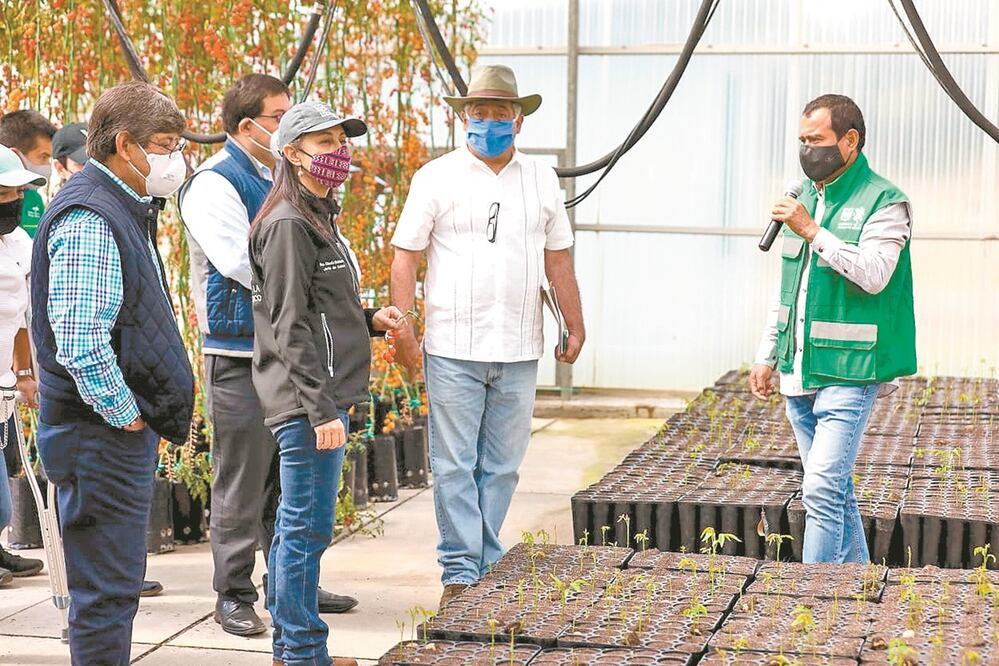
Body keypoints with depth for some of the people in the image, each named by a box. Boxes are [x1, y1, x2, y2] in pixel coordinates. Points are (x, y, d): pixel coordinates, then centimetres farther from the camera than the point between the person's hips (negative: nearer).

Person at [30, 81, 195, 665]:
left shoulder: (125, 210, 15)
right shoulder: (89, 221, -18)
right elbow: (79, 344, -26)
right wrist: (125, 415, -17)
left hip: (126, 428, 10)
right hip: (104, 436, -10)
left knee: (116, 586, 17)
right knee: (105, 593, -4)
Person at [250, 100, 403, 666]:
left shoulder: (320, 216, 18)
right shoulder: (289, 225, -13)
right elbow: (291, 328, -18)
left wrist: (369, 320, 7)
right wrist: (322, 410, -21)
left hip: (323, 396, 10)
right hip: (308, 402, -10)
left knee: (297, 524, 15)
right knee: (308, 528, -4)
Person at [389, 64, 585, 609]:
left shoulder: (541, 179, 12)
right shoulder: (436, 178, 2)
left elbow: (557, 259, 16)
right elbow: (405, 257, 0)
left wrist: (575, 326, 13)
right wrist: (402, 328, -8)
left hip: (519, 352, 3)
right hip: (453, 349, -3)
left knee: (501, 466, 8)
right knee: (455, 466, -1)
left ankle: (488, 567, 17)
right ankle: (460, 572, 6)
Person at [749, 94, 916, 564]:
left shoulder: (884, 203, -7)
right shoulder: (803, 198, 15)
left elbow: (874, 275, -22)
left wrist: (812, 231, -22)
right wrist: (766, 357, 19)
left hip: (848, 374, -7)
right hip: (798, 375, 7)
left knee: (823, 491, -14)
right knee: (837, 491, 13)